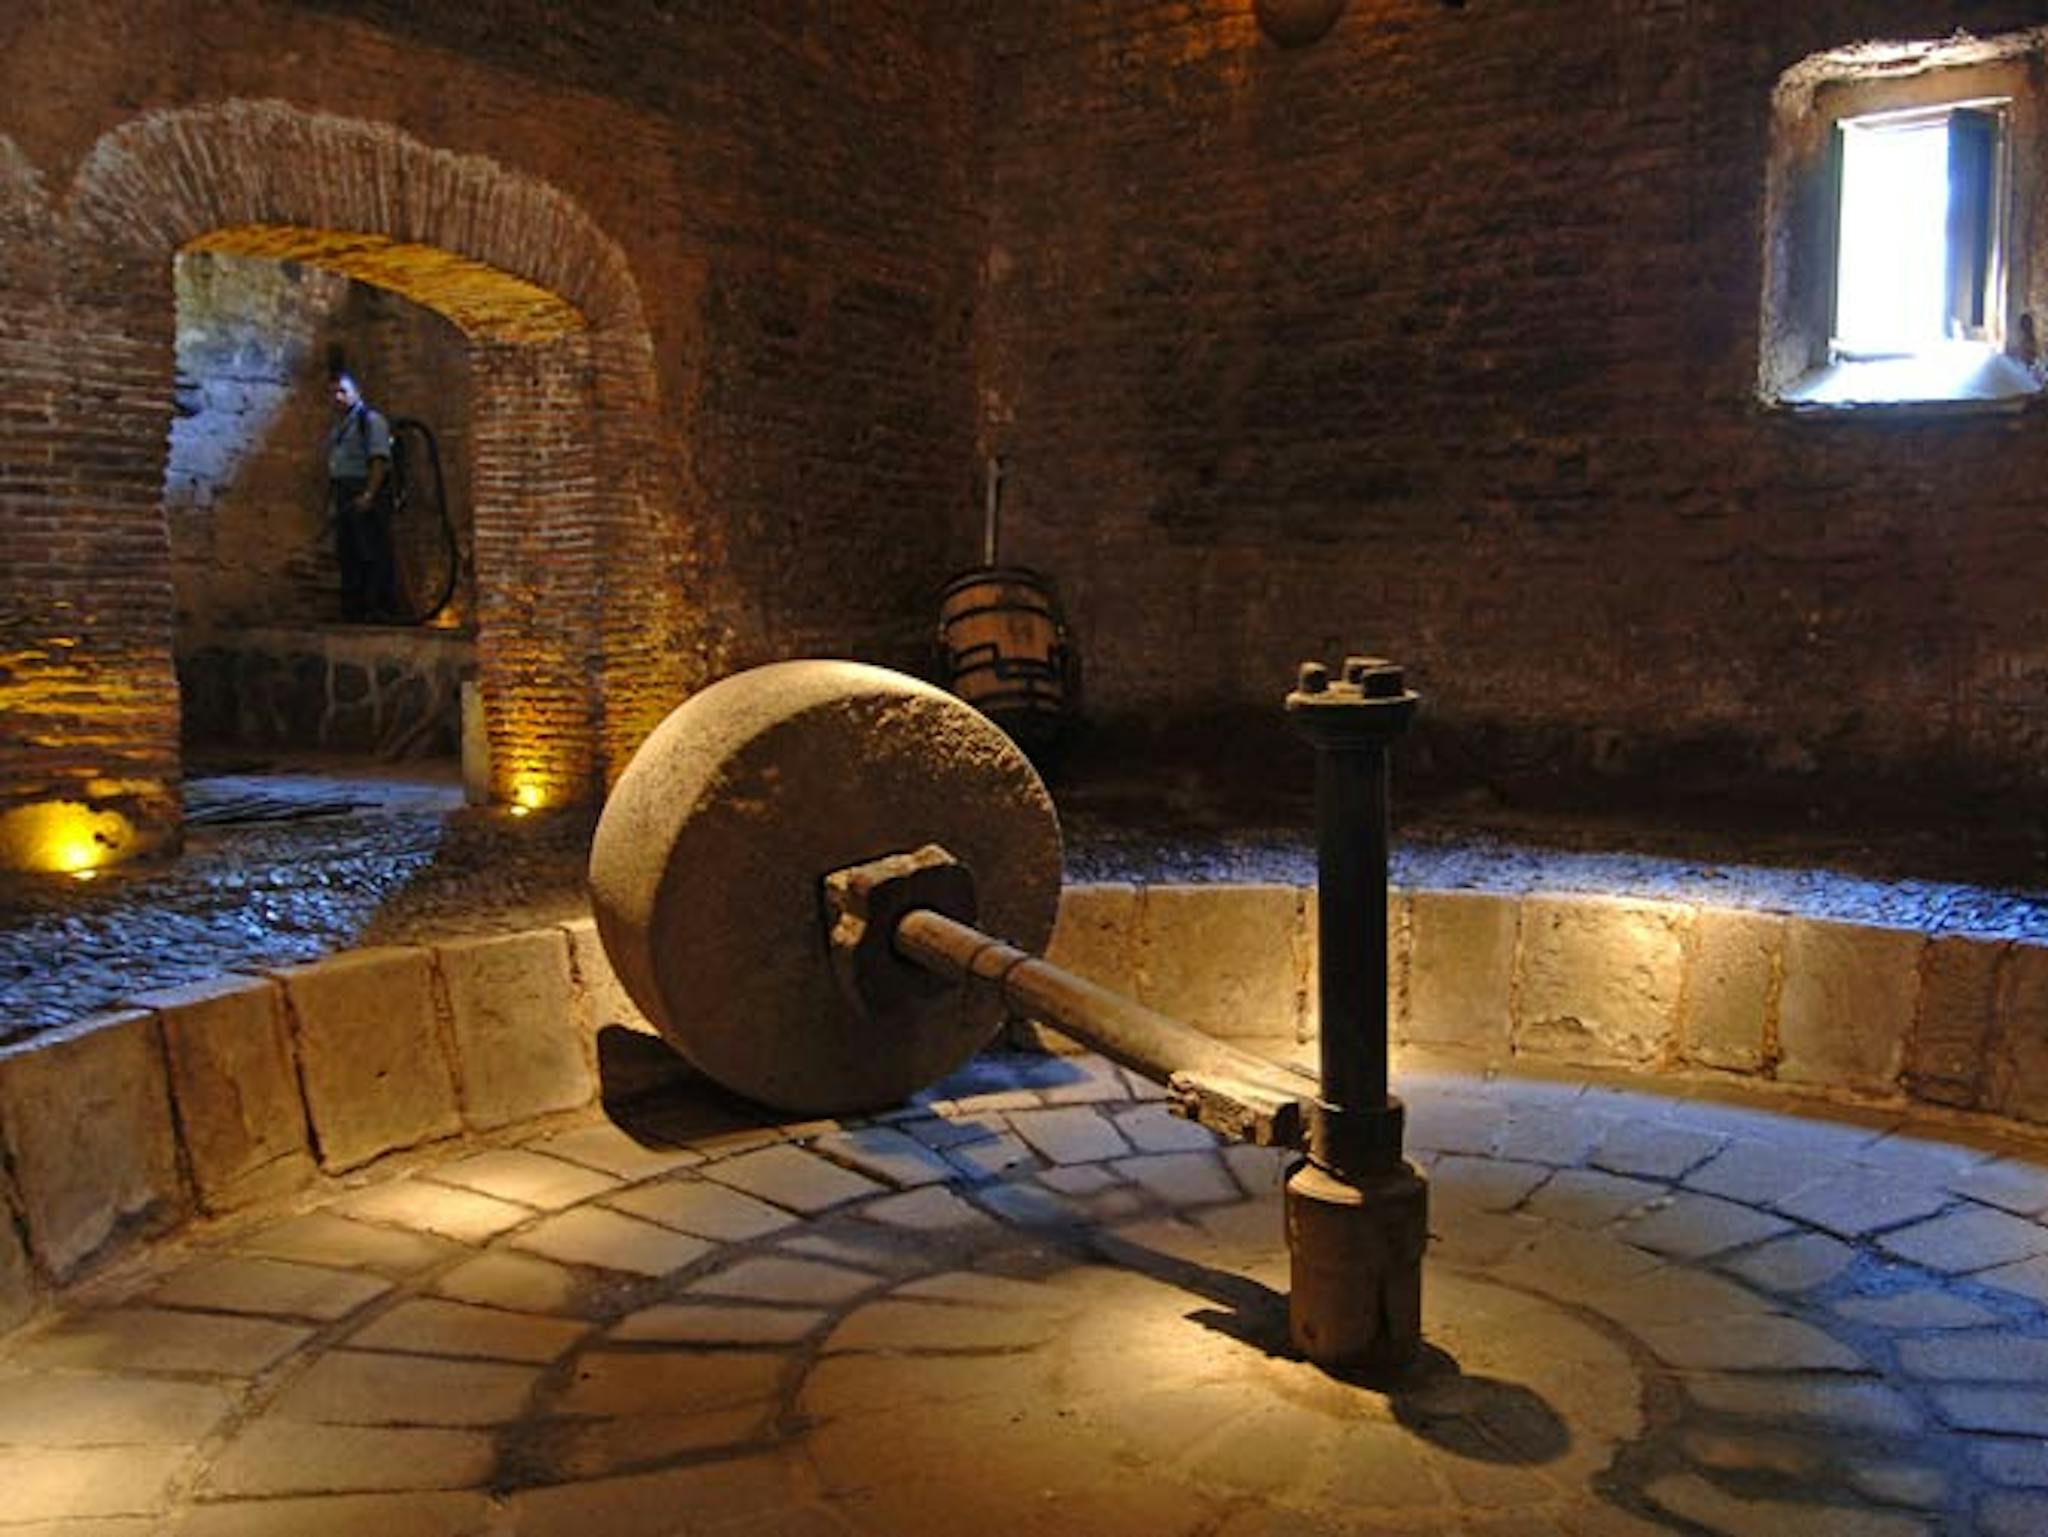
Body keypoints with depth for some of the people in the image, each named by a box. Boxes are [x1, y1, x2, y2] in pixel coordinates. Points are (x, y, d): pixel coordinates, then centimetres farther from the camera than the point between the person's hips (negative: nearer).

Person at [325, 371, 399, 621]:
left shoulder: (370, 419, -5)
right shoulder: (339, 426, 22)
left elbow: (380, 459, -16)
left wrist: (369, 495, -23)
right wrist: (332, 500, 17)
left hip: (367, 497, -9)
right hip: (345, 498, 9)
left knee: (373, 553, -11)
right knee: (348, 555, 9)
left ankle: (382, 607, -11)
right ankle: (353, 609, 13)